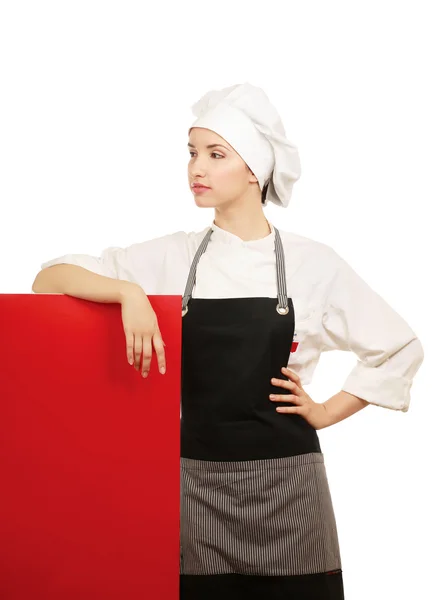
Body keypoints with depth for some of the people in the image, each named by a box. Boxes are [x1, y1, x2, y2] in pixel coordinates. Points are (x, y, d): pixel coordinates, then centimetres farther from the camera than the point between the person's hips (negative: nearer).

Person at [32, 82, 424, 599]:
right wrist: (129, 292, -18)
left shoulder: (311, 262, -1)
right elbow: (48, 280, -2)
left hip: (287, 481, 0)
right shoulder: (172, 257, 1)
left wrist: (325, 413, 1)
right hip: (199, 481, 1)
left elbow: (400, 349, 7)